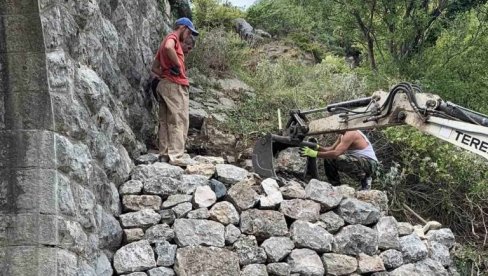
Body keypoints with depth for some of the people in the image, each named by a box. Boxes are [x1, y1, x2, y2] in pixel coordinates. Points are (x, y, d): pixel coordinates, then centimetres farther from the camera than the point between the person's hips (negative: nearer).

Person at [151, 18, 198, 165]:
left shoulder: (168, 40, 26)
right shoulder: (173, 38, -3)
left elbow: (154, 67, 26)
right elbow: (168, 48, -30)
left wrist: (165, 75, 11)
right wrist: (178, 64, -18)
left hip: (165, 84, 10)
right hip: (175, 85, -10)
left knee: (165, 122, 10)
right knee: (179, 122, -11)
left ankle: (164, 155, 12)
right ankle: (176, 157, -15)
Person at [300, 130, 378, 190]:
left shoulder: (351, 134, -21)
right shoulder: (343, 135, 11)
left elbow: (336, 153, -28)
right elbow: (331, 149, 9)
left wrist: (315, 154, -27)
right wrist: (317, 147, -8)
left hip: (370, 164, -10)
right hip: (360, 161, 10)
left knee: (340, 159, -34)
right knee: (328, 159, 5)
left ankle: (365, 178, -13)